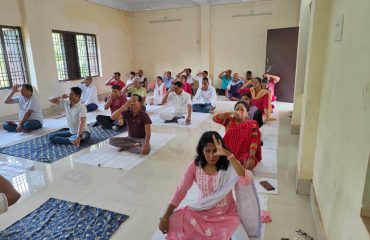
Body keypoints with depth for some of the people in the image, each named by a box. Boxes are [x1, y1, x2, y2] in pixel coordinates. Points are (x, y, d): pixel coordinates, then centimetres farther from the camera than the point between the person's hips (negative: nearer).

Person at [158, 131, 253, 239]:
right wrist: (165, 217, -9)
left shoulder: (229, 166, -17)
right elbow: (180, 191, -6)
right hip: (201, 212, 2)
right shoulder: (195, 165, -11)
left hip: (226, 215, -2)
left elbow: (247, 181, -37)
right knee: (172, 221, -14)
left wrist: (228, 155, -42)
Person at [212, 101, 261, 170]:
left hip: (244, 154, -1)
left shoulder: (252, 125, -2)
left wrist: (251, 158, -27)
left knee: (248, 165, -31)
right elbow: (215, 118, -6)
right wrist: (230, 113, -14)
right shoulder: (229, 120, 6)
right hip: (229, 152, 2)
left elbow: (254, 142, -12)